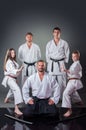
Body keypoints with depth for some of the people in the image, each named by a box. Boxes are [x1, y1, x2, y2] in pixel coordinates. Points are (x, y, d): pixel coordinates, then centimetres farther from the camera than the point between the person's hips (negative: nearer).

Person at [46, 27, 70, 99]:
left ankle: (61, 97, 8)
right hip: (52, 65, 2)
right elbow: (47, 55, 14)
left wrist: (64, 63, 2)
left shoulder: (64, 43, 2)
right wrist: (50, 63, 6)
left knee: (61, 81, -3)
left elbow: (67, 54, 6)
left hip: (61, 64, -1)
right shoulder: (49, 44, 9)